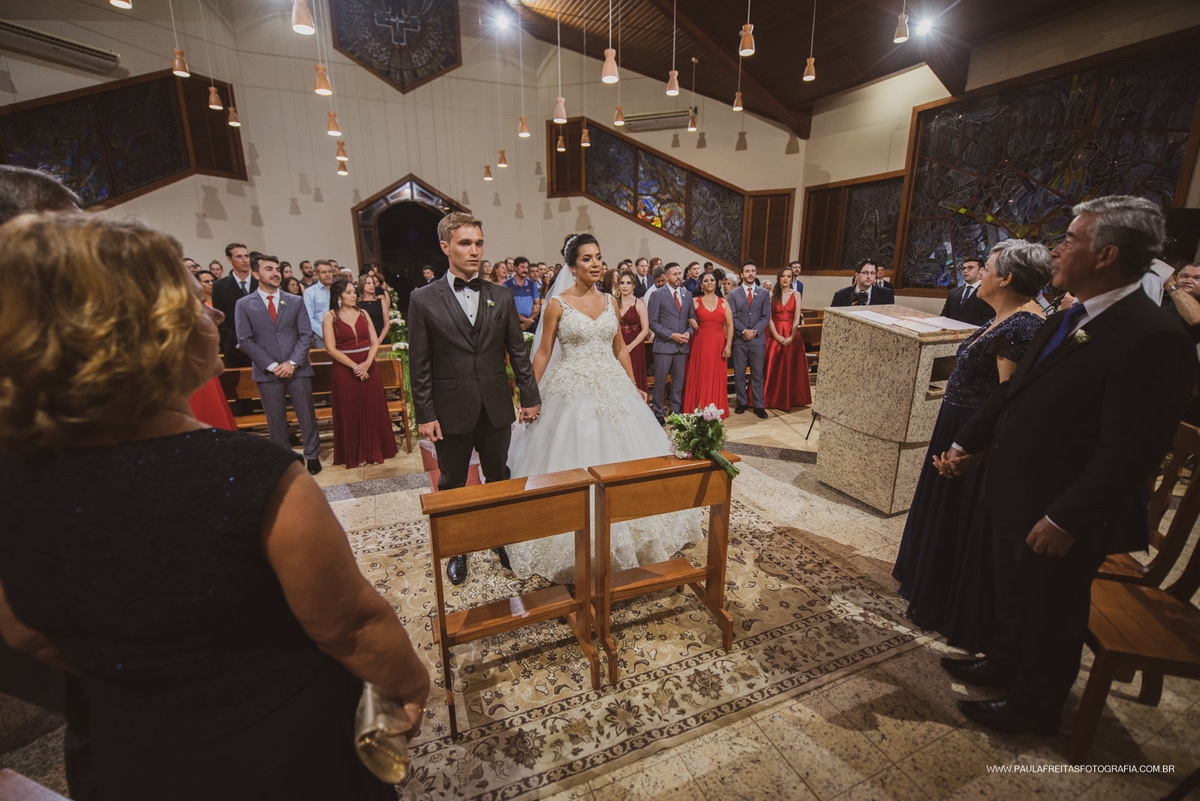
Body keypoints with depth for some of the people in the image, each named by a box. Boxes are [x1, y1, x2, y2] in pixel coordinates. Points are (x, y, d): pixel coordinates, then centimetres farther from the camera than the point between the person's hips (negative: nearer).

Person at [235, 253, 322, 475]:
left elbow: (306, 334, 3)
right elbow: (245, 341, -1)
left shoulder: (295, 302, 8)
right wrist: (272, 366, -10)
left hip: (297, 370, 1)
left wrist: (292, 363, -9)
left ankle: (312, 456, 19)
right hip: (267, 373, -1)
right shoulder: (244, 305, 4)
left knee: (307, 415, 5)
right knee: (275, 420, 7)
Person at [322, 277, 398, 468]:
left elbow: (375, 342, 4)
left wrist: (367, 363, -12)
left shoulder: (363, 314, 9)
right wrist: (354, 366, -14)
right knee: (350, 412, 4)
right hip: (344, 371, -3)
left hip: (368, 368, 3)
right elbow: (331, 349, -8)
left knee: (373, 410, 5)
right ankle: (356, 455, 15)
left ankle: (375, 452, 18)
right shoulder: (330, 317, -1)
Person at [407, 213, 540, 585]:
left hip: (496, 409, 2)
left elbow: (518, 351, 6)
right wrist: (425, 414, -7)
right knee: (452, 483, 13)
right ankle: (457, 550, 33)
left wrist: (530, 396, 5)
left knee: (499, 477, 16)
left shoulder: (501, 296, 4)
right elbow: (419, 364, -4)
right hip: (451, 411, -2)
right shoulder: (424, 299, -3)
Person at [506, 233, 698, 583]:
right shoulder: (558, 304, -4)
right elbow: (543, 353, -2)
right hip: (572, 390, -4)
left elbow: (620, 349, 14)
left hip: (613, 388, 5)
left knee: (621, 458, 10)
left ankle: (623, 538, 30)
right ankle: (578, 548, 20)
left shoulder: (610, 301, 9)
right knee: (574, 466, 0)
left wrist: (633, 387, 11)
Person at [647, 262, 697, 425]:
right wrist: (671, 335, -14)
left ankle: (676, 412, 22)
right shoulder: (657, 295, -3)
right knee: (660, 382, 1)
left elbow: (692, 317, 18)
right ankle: (659, 414, 13)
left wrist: (688, 332, -3)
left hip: (682, 345, 5)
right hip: (664, 345, -5)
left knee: (679, 382, 11)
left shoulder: (687, 294, 13)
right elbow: (652, 322, -7)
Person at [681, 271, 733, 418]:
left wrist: (728, 345, -3)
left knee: (717, 378, 5)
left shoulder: (723, 303, 10)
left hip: (718, 345, 2)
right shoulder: (695, 302, 6)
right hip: (700, 344, -1)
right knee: (699, 377, 0)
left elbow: (730, 325, 5)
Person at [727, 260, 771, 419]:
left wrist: (754, 331, -9)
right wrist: (743, 331, -12)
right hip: (739, 340, 0)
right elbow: (732, 317, -1)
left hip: (757, 339, 0)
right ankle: (742, 402, 17)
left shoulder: (764, 293, 9)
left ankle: (758, 405, 12)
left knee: (757, 373, 4)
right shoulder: (733, 294, 5)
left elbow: (766, 316, 4)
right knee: (739, 373, 5)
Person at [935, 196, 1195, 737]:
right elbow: (1012, 392, 12)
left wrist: (1065, 521, -23)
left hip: (1060, 522, -8)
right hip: (1015, 501, 8)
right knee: (1013, 597, 27)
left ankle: (1032, 709, 38)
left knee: (1049, 617, 15)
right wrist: (967, 445, 13)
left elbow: (1130, 453, -25)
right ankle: (1004, 665, 50)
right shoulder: (1068, 320, 4)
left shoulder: (1153, 340, -23)